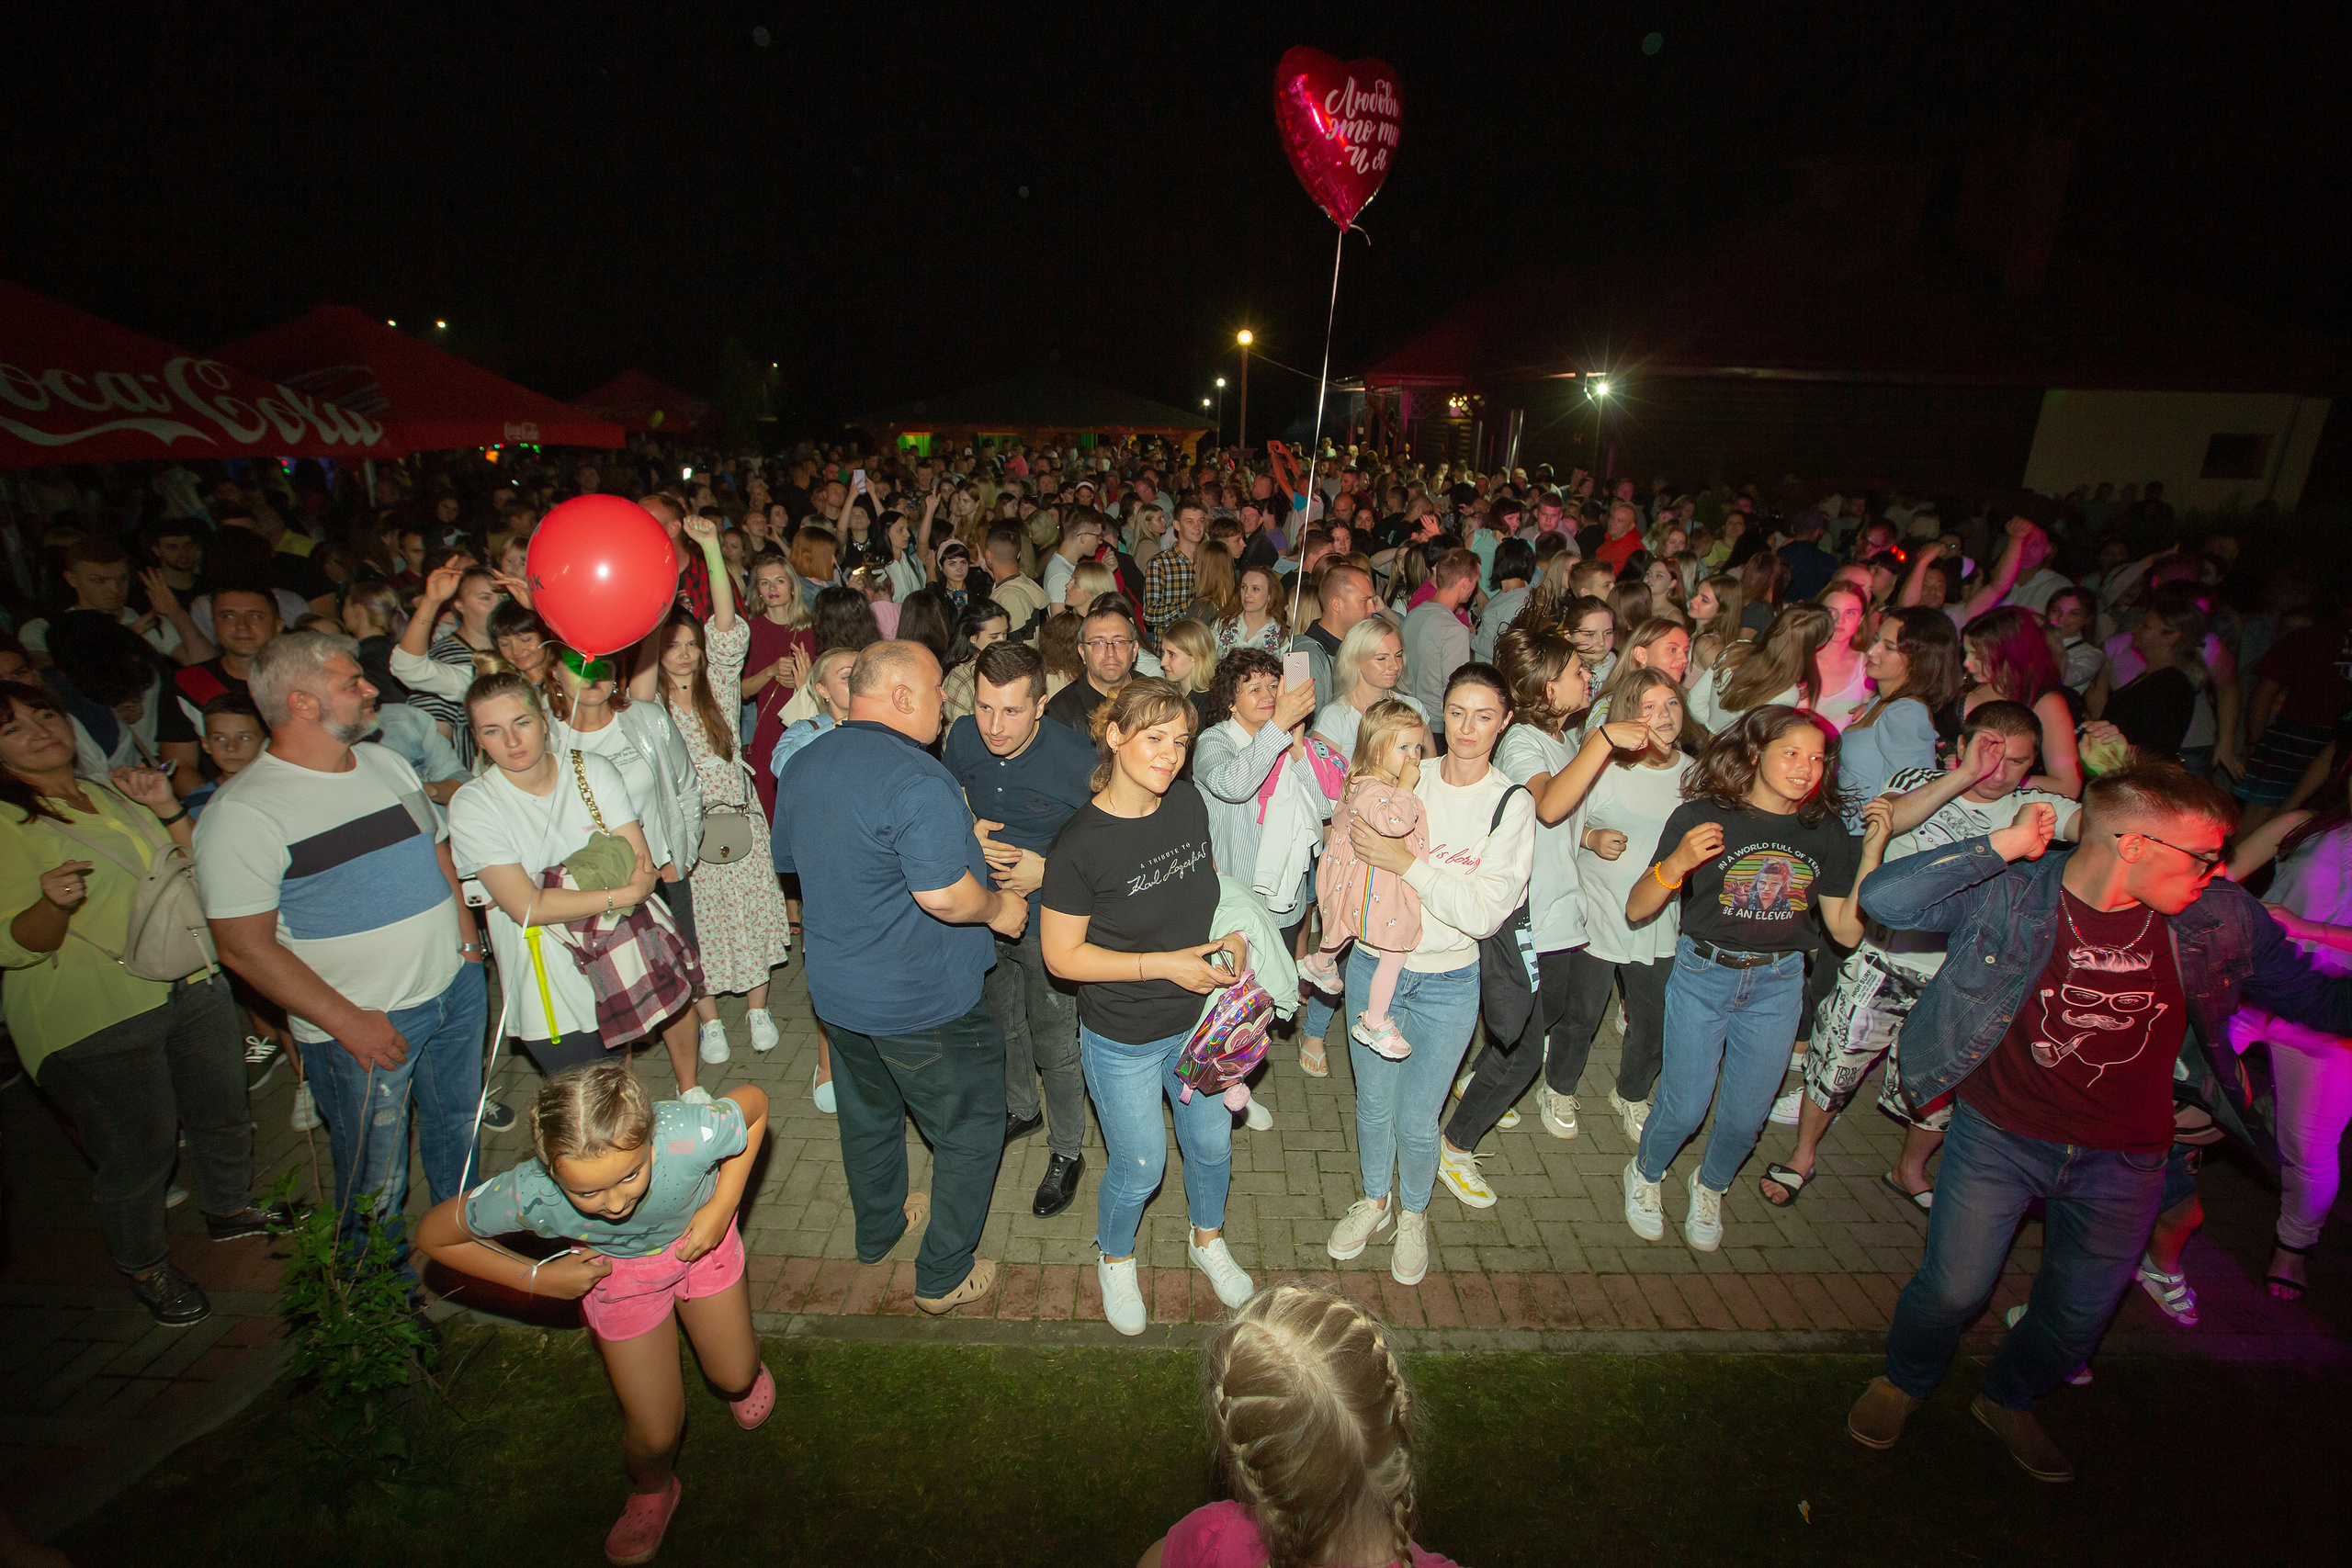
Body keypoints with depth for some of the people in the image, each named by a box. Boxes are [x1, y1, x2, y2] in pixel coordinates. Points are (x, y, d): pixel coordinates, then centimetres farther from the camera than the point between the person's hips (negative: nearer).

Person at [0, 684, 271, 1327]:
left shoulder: (112, 792, 8)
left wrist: (166, 809, -5)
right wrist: (53, 904, -36)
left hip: (194, 986, 6)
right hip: (96, 1017, -6)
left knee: (224, 1113, 18)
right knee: (139, 1153, 5)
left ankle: (229, 1209, 42)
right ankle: (145, 1268, 29)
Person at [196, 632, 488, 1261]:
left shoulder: (386, 762, 6)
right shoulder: (244, 811, -16)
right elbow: (244, 946, -16)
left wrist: (466, 932, 7)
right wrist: (347, 1022, -18)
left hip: (456, 984, 6)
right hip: (364, 1024, -6)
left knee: (457, 1125, 24)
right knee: (376, 1184, 10)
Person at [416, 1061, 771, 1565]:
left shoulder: (691, 1136, -45)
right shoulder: (528, 1195, -39)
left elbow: (755, 1101, -21)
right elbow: (433, 1236, -17)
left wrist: (722, 1207, -24)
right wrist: (537, 1278, -18)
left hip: (699, 1239, 0)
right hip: (618, 1271, 0)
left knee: (736, 1378, 19)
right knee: (655, 1433, 7)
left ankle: (746, 1362, 57)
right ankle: (652, 1491, 44)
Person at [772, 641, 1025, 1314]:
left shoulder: (800, 767, 1)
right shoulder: (915, 779, -26)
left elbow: (789, 861, 15)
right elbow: (944, 894, -32)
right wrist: (998, 908, -13)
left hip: (837, 992, 8)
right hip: (924, 1004, -8)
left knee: (867, 1116, 28)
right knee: (970, 1134, 12)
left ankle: (877, 1229, 50)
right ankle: (944, 1276, 25)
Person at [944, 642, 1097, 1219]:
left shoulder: (1076, 758, -26)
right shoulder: (964, 738, -12)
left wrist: (1048, 873, -24)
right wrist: (968, 835, -13)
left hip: (1048, 925, -5)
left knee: (1054, 1047, 8)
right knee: (999, 1023, 25)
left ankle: (1067, 1151, 34)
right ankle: (1021, 1109, 53)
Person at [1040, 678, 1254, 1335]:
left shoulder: (1188, 802, -8)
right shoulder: (1081, 842, -26)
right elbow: (1062, 956, -19)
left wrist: (1231, 935, -9)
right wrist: (1163, 964, -24)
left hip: (1199, 1018, 5)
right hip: (1123, 1040, -5)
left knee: (1212, 1144, 23)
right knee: (1139, 1169, 14)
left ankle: (1208, 1239, 54)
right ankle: (1115, 1260, 48)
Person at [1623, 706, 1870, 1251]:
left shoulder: (1824, 832, -1)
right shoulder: (1702, 816, -14)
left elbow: (1847, 931, -1)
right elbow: (1636, 910, -15)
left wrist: (1872, 852, -8)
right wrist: (1676, 864, -33)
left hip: (1779, 985, 4)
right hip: (1703, 975, -3)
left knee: (1745, 1116, 13)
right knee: (1685, 1108, 2)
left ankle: (1711, 1186, 44)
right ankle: (1646, 1174, 35)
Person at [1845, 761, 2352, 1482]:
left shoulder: (2222, 920, -9)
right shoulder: (2010, 896, -20)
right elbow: (1883, 897, -32)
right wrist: (2003, 845, -32)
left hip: (2122, 1161, 4)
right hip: (2000, 1137, -4)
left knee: (2079, 1315, 20)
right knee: (1953, 1291, 5)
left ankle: (2009, 1401, 51)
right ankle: (1903, 1382, 37)